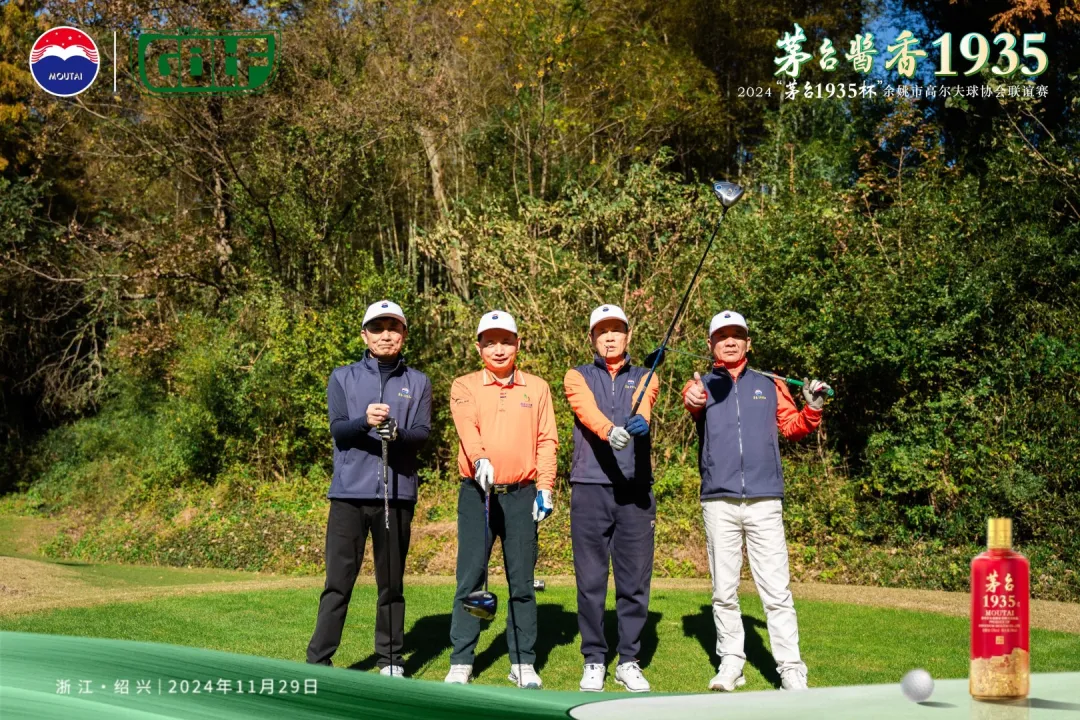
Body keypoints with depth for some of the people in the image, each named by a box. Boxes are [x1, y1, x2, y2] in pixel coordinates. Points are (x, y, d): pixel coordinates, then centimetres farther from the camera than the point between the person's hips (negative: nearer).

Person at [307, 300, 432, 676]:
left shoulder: (418, 382, 12)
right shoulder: (343, 378, 10)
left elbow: (423, 433, 0)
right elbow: (337, 430, -2)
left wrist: (398, 434, -22)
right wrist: (365, 421, -23)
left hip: (397, 494, 1)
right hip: (350, 493, -1)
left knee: (391, 582, 7)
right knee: (338, 581, -3)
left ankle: (390, 659, 15)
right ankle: (318, 660, 0)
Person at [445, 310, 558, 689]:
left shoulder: (536, 388, 11)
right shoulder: (464, 387, 6)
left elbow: (547, 440, 7)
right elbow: (467, 426, -13)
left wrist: (545, 488, -3)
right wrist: (480, 459, -32)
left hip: (522, 494, 1)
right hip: (476, 492, -1)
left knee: (522, 581, 4)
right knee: (470, 577, -2)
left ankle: (523, 663, 12)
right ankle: (460, 663, 5)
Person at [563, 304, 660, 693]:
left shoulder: (644, 378, 14)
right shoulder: (578, 376, 10)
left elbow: (643, 404, -11)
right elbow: (587, 409, -12)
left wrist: (640, 421, -35)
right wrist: (609, 431, -34)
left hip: (636, 489, 1)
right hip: (590, 488, -1)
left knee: (635, 580, 2)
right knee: (590, 580, 1)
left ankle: (629, 661, 14)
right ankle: (594, 661, 13)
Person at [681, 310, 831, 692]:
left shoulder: (770, 386, 15)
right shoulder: (702, 385, 9)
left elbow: (793, 427, 12)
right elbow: (693, 399, -14)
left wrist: (812, 408, -8)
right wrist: (694, 402, -38)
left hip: (764, 500, 0)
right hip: (719, 500, 0)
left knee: (777, 590, -4)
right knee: (724, 590, 5)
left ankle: (791, 671, -2)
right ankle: (731, 662, 16)